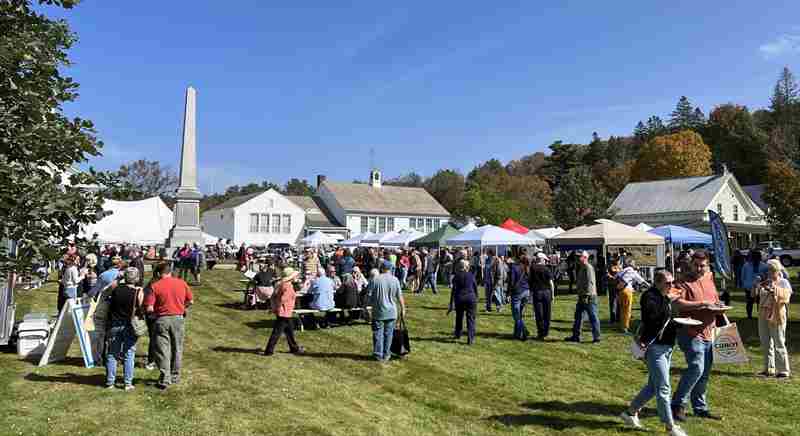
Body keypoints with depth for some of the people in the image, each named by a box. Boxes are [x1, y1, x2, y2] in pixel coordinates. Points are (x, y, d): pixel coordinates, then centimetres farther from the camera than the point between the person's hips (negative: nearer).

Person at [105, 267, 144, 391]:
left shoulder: (116, 290, -1)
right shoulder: (138, 292, -11)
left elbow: (109, 308, 8)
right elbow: (141, 309, -10)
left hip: (115, 325, 3)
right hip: (129, 326, -2)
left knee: (111, 354, 11)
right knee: (129, 355, 5)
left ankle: (110, 382, 16)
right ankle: (128, 383, 5)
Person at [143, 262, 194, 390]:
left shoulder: (155, 286, -9)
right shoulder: (182, 283, 0)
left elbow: (149, 308, -12)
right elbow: (190, 301, 6)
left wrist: (157, 310, 8)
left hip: (162, 319, -3)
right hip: (178, 318, 3)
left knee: (162, 350, 5)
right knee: (177, 348, 15)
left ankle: (165, 379, 3)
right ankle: (175, 377, 25)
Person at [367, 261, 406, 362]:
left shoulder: (375, 280, -7)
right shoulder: (395, 280, -4)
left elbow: (370, 296, -5)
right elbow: (399, 297, -2)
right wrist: (403, 309, 8)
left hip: (378, 312, -1)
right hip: (391, 312, 1)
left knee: (378, 333, 7)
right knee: (388, 333, 10)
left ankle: (378, 355, 10)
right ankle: (386, 355, 16)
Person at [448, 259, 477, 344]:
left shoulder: (456, 277, 0)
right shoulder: (471, 275, 3)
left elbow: (453, 291, -2)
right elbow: (476, 288, 6)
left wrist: (451, 304, 0)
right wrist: (476, 299, 19)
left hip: (459, 298, 1)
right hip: (471, 298, -1)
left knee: (459, 317, 20)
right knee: (470, 318, 1)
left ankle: (458, 334, 37)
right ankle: (470, 339, -6)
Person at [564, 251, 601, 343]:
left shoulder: (588, 267, -14)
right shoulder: (580, 268, 16)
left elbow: (590, 282, -21)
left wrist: (587, 295, -23)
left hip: (589, 297, -10)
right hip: (582, 296, 10)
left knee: (593, 317, -2)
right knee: (578, 316, 12)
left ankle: (596, 337, 6)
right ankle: (575, 336, 19)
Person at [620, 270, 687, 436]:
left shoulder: (666, 297, 15)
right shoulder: (650, 297, -14)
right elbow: (651, 317, -29)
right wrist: (668, 301, -26)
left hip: (667, 347, 10)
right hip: (654, 347, -10)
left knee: (653, 386, 16)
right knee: (663, 388, -4)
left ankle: (630, 412, 28)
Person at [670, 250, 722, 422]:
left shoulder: (709, 280, 15)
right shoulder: (685, 283, -7)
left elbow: (715, 302, 28)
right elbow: (678, 303, -23)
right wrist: (701, 304, -23)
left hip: (709, 334, 7)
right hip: (691, 334, -7)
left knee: (704, 374, 12)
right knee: (696, 368, -18)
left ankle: (700, 408, 24)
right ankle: (678, 404, -6)